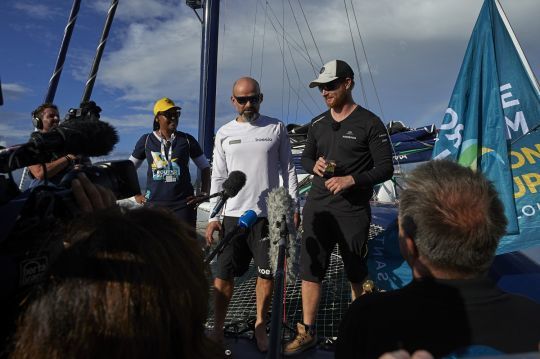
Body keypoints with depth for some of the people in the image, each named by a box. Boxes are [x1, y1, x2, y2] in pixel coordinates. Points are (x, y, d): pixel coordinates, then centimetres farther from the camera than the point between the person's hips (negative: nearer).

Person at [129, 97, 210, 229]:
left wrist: (203, 194, 3)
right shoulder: (146, 140, 6)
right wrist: (136, 195, 9)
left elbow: (205, 167, 11)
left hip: (183, 204, -1)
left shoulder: (187, 140, 4)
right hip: (153, 204, 1)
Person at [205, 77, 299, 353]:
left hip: (269, 214, 0)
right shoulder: (224, 133, 6)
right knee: (223, 275, 5)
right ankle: (218, 330, 22)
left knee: (267, 274, 8)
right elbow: (218, 178, 7)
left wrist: (293, 207, 2)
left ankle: (260, 326, 28)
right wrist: (213, 217, 1)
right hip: (233, 215, 1)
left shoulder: (276, 128, 3)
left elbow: (288, 170, 6)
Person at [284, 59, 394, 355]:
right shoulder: (317, 124, 11)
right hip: (317, 206, 5)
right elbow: (305, 157, 19)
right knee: (310, 270, 5)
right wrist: (314, 166, -4)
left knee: (356, 273, 11)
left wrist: (351, 179, -21)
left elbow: (385, 168, -6)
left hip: (353, 210, -4)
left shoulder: (370, 124, -5)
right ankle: (307, 333, 19)